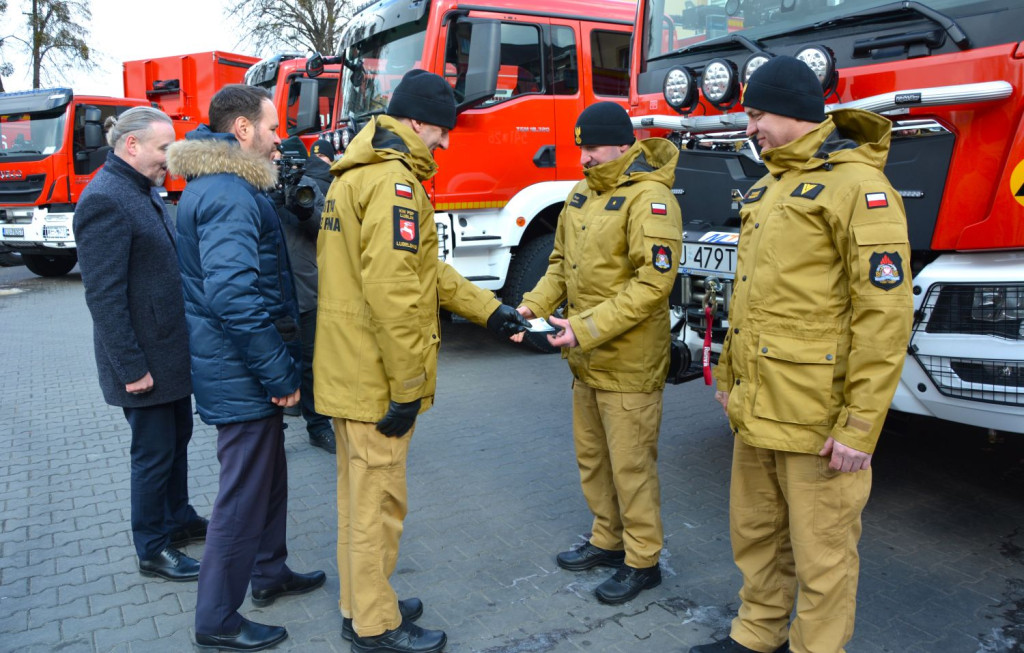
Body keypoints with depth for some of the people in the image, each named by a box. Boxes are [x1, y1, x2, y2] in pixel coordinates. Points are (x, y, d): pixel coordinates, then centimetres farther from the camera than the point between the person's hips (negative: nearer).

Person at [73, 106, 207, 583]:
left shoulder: (145, 191, 11)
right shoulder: (104, 200, -18)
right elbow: (104, 295, -21)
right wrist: (131, 367, -21)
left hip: (173, 348, 9)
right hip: (144, 358, -9)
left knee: (178, 438, 20)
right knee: (154, 452, 3)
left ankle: (178, 519, 38)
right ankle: (153, 550, 20)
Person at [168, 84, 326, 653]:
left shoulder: (214, 186, 13)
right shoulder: (230, 195, -21)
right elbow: (232, 295, -30)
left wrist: (279, 363, 20)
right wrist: (281, 373, -23)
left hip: (242, 369, 11)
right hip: (243, 373, -11)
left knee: (268, 476, 23)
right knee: (245, 492, 1)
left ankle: (269, 572, 40)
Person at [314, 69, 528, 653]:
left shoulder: (356, 174, 15)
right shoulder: (395, 182, -18)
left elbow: (423, 268, 16)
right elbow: (392, 293, -26)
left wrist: (489, 310, 14)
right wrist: (408, 386, -20)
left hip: (348, 372, 10)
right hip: (377, 379, -10)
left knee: (360, 493, 20)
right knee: (379, 501, 4)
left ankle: (362, 606, 36)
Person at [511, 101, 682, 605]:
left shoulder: (650, 198, -16)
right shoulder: (583, 193, 10)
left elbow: (652, 283, -23)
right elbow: (562, 262, 16)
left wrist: (586, 328, -25)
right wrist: (533, 305, -1)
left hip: (628, 363, -8)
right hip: (587, 360, 8)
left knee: (630, 464, 4)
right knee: (592, 458, 19)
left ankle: (642, 561, 22)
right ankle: (607, 541, 38)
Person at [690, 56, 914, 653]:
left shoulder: (856, 186, -13)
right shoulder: (770, 188, 15)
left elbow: (885, 314, -18)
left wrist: (860, 427, -19)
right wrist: (730, 376, 20)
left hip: (817, 420, -8)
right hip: (757, 410, 9)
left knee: (821, 553, 7)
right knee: (756, 535, 21)